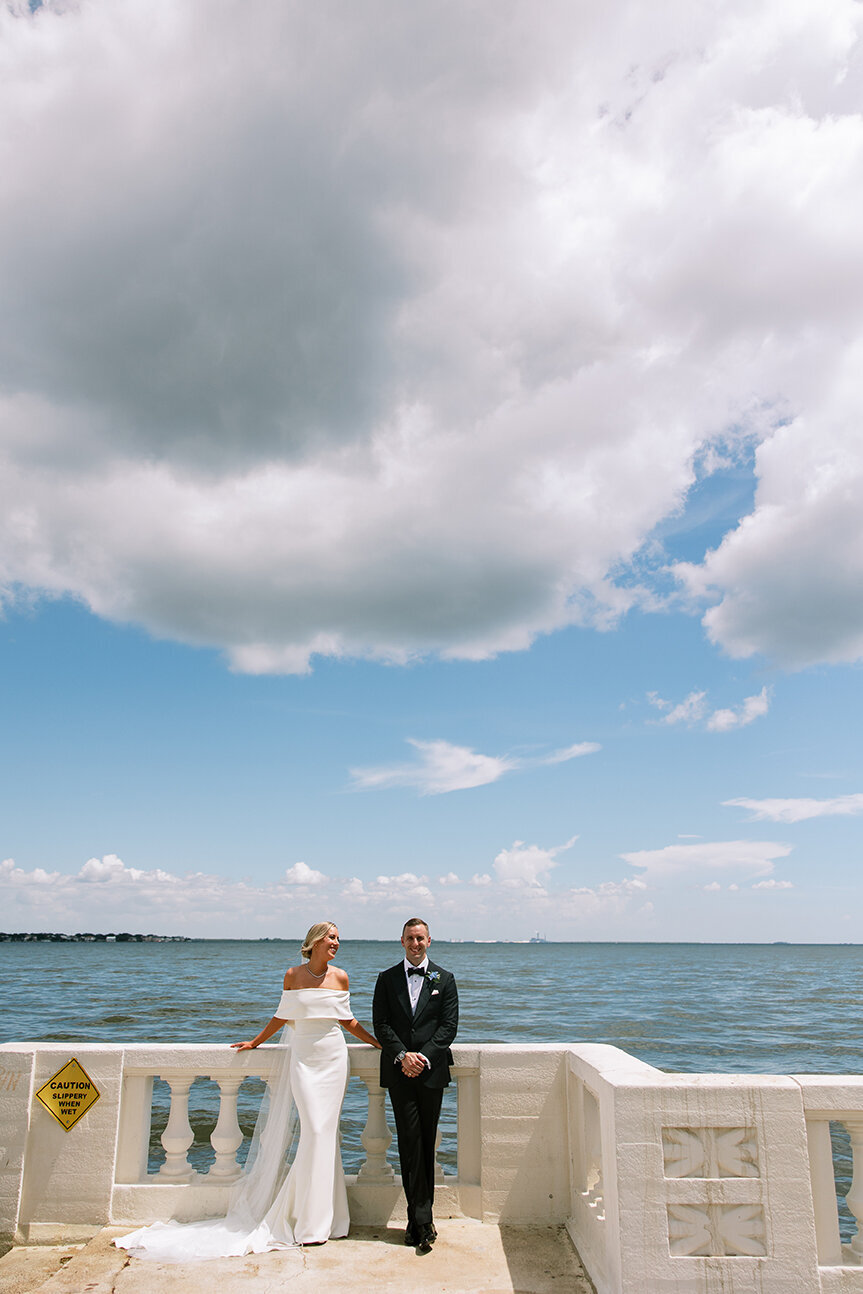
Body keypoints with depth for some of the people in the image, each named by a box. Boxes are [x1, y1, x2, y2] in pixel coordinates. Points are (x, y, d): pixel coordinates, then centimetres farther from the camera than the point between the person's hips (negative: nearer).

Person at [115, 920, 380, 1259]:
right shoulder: (293, 975, 0)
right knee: (315, 1131, -8)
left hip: (333, 1058, 2)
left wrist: (380, 1042, 11)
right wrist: (255, 1042, 18)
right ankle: (312, 1220, 5)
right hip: (303, 1058, -1)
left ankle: (319, 1215, 16)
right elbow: (282, 1016, 12)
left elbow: (347, 1020, 12)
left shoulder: (340, 977, 3)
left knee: (325, 1133, 2)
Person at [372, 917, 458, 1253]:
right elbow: (380, 1024, 1)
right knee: (410, 1144, -4)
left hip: (432, 1071, 1)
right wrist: (402, 1055, -12)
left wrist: (425, 1056, -12)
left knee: (427, 1144, 6)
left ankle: (418, 1219, 17)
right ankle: (422, 1221, 0)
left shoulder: (444, 979, 6)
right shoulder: (387, 979, 7)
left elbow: (449, 1025, 0)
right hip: (399, 1072, 0)